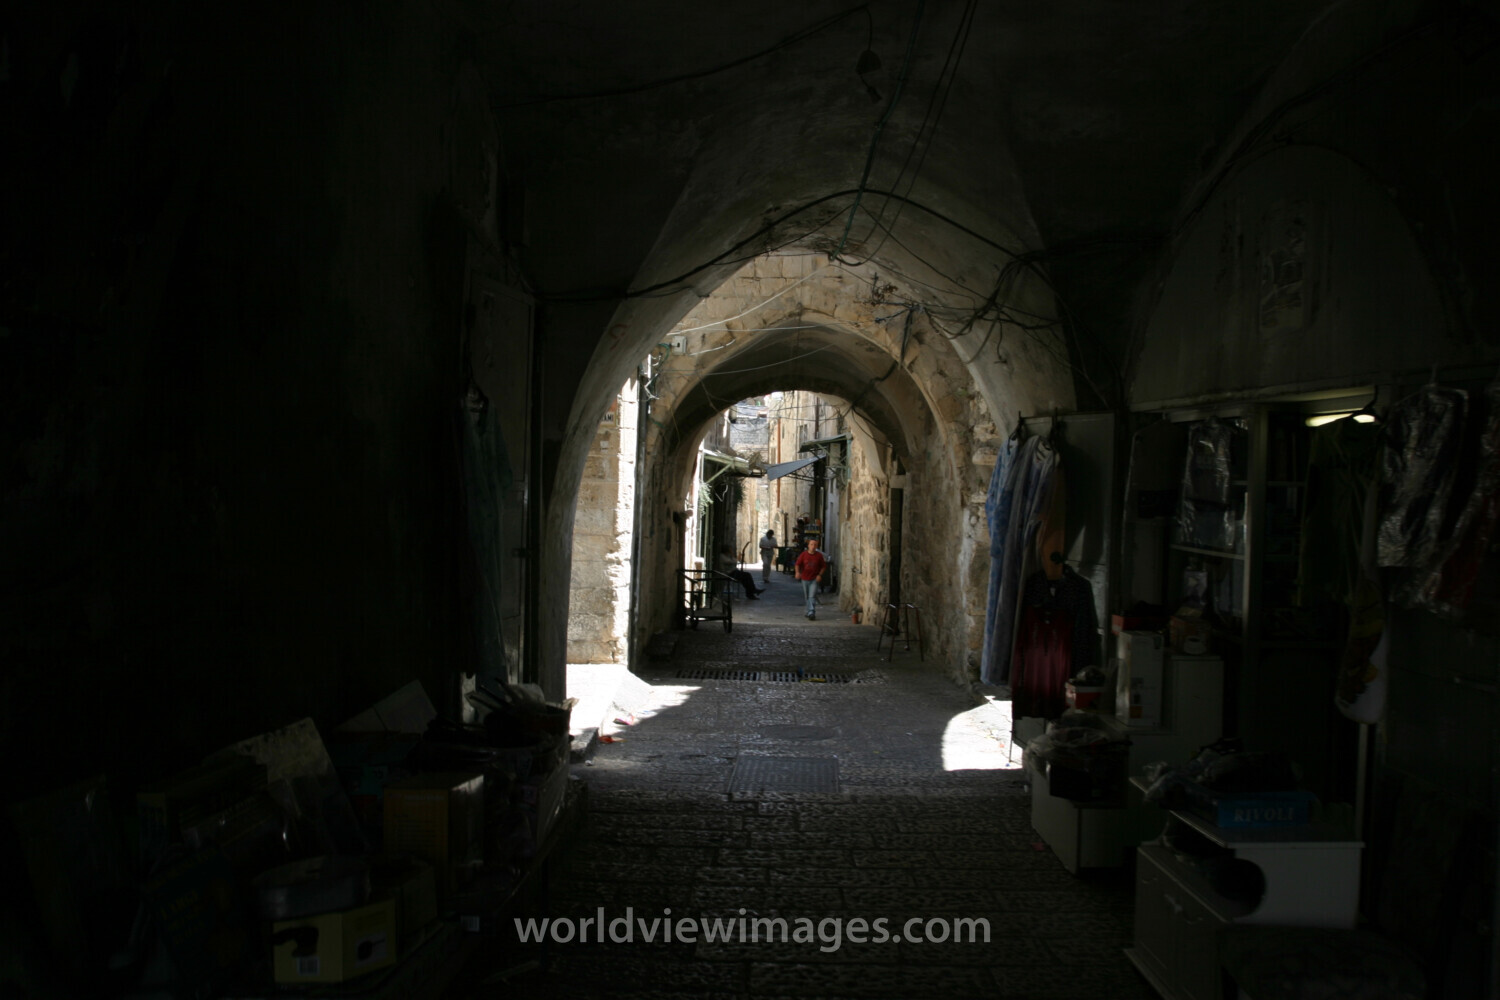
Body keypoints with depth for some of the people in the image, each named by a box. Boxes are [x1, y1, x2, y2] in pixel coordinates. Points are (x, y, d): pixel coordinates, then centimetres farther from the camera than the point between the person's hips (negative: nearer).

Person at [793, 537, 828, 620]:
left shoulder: (819, 555, -5)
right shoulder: (804, 554, -4)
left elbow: (823, 566, 6)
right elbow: (797, 564, -3)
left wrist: (820, 574, -8)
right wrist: (797, 572, -22)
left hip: (814, 579, -2)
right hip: (805, 579, 2)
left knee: (812, 596, -14)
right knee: (807, 597, 14)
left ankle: (811, 613, -20)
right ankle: (809, 611, 30)